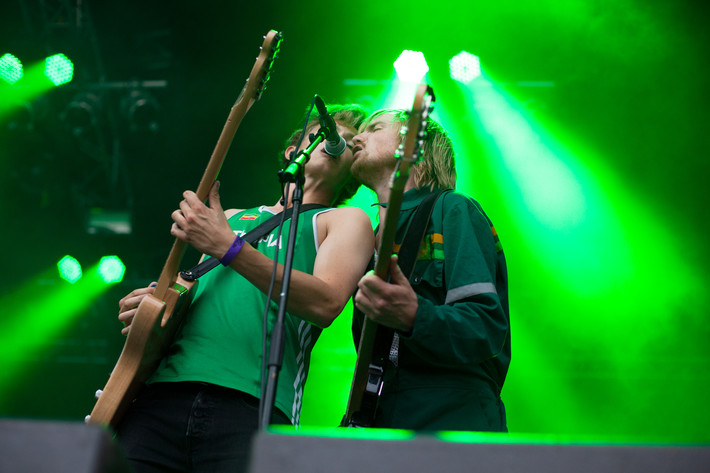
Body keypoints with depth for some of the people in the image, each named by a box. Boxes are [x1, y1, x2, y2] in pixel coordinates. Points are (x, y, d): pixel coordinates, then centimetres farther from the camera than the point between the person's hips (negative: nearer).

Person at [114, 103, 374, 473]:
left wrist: (228, 247, -13)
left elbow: (325, 303, -6)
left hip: (254, 405, -4)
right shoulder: (233, 218, 28)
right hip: (163, 392, 4)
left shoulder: (346, 221, 13)